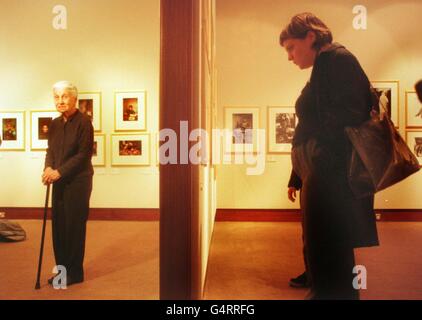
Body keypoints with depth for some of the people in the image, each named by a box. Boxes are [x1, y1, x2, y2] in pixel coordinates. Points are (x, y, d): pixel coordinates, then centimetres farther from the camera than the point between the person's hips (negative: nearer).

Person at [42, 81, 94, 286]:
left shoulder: (84, 122, -10)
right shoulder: (55, 124, 11)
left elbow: (84, 154, -15)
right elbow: (50, 150, 13)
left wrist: (59, 172, -17)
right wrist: (48, 168, -7)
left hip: (78, 181, -6)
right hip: (59, 182, 7)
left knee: (74, 227, 1)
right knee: (58, 227, 10)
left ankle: (75, 273, 15)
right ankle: (62, 270, 25)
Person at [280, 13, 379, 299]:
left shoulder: (338, 59, -7)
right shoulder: (322, 69, 21)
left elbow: (350, 117, -20)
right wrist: (298, 177, 21)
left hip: (333, 177, -10)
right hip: (319, 176, 10)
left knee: (328, 254, -1)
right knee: (320, 251, 18)